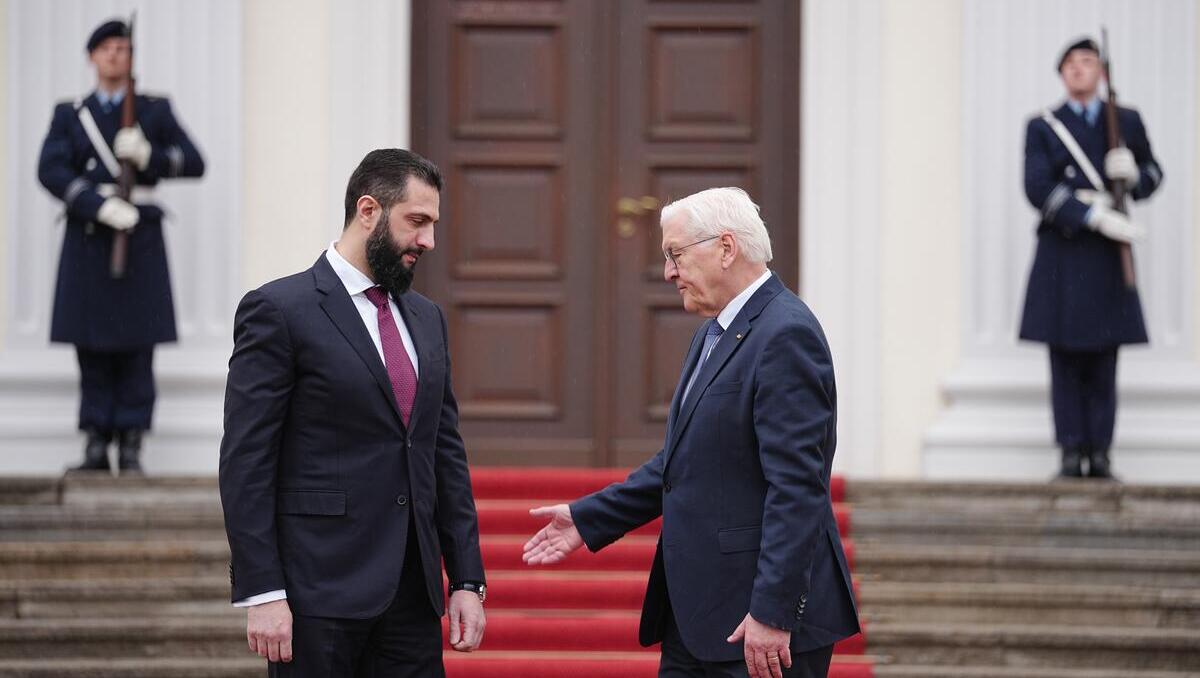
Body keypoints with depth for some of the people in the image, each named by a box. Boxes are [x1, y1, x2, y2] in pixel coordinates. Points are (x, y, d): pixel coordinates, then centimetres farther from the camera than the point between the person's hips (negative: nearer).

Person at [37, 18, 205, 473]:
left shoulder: (156, 111, 10)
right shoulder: (69, 115, 10)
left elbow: (194, 163, 6)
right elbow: (50, 170, -5)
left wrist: (149, 156, -13)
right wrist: (101, 206, -18)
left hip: (141, 240, -1)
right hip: (88, 242, 1)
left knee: (136, 346, -4)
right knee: (91, 346, 0)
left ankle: (131, 447, -1)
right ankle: (96, 445, 5)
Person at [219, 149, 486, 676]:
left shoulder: (426, 318, 16)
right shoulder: (279, 311, -5)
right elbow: (245, 464, -9)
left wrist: (467, 579, 9)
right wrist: (261, 594, -16)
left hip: (413, 594, 6)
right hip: (319, 594, -6)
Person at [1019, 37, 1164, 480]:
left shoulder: (1127, 122, 12)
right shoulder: (1043, 127, 6)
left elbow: (1153, 174, 19)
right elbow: (1038, 189, -6)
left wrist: (1133, 173, -7)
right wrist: (1097, 217, -18)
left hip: (1107, 259, 1)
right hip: (1061, 256, -1)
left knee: (1103, 360, 0)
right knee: (1066, 360, -2)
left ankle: (1100, 454, 2)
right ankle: (1071, 453, 0)